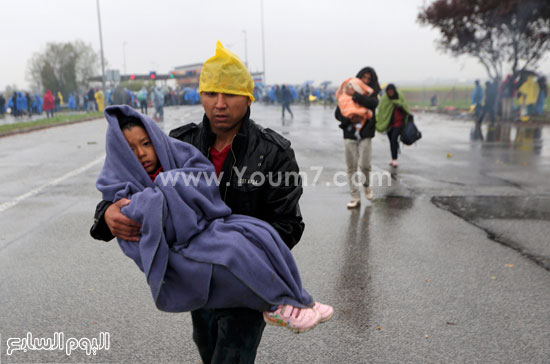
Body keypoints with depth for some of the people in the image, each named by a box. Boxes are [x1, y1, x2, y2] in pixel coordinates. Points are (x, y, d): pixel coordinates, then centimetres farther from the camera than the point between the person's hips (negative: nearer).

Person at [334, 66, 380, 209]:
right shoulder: (347, 93, 7)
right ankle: (355, 197, 11)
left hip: (365, 134, -1)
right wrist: (349, 119, -15)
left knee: (364, 165, -12)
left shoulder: (372, 94, 6)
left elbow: (372, 103, -18)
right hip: (349, 134, 1)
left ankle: (367, 185, 21)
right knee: (351, 168, 2)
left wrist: (355, 95, -19)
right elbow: (338, 113, 3)